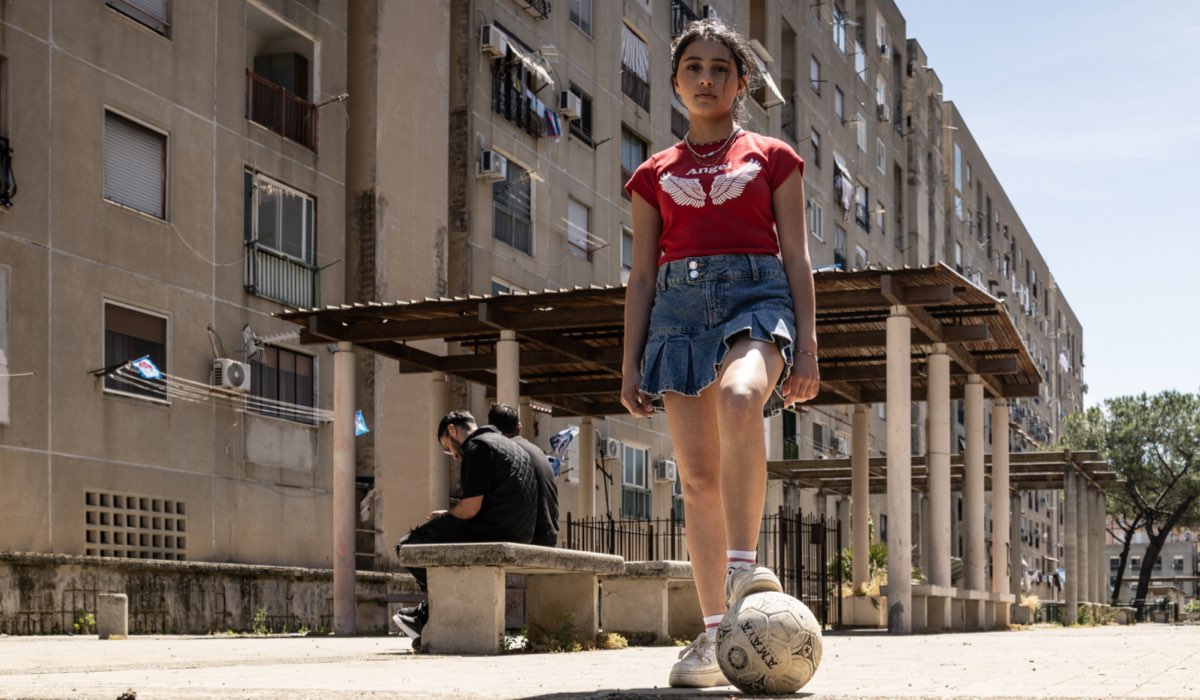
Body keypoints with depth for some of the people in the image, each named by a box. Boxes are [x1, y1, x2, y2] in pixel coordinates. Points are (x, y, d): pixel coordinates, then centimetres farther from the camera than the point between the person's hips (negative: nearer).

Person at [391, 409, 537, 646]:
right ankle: (426, 617, 30)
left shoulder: (477, 447, -8)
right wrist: (449, 516, 19)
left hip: (491, 535, -10)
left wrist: (446, 515, 5)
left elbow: (470, 508, -16)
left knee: (408, 546, -1)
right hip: (516, 537, 10)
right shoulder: (509, 445, 22)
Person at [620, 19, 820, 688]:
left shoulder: (773, 157, 13)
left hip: (755, 294, -2)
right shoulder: (656, 174, 17)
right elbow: (642, 274, 16)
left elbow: (797, 256, 8)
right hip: (680, 304, 3)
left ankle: (745, 562, -33)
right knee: (699, 474, -5)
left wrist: (807, 346, -2)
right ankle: (715, 634, -4)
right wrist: (631, 364, 8)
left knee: (740, 396, -37)